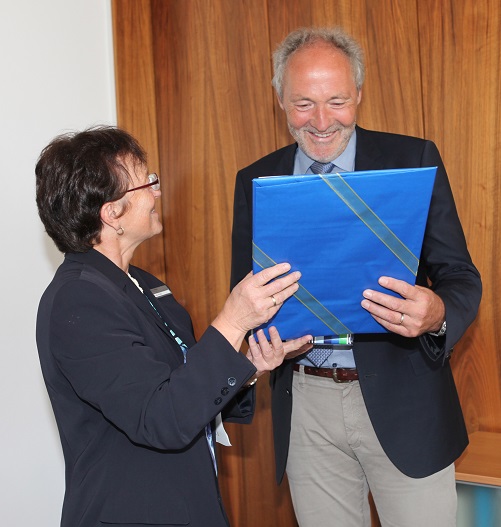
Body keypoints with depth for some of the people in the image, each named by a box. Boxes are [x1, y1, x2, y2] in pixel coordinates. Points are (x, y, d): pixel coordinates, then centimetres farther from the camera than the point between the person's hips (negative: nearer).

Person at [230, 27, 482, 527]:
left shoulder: (414, 160, -4)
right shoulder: (255, 182, 3)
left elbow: (462, 277, -5)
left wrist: (437, 314, -28)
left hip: (401, 399, -2)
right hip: (306, 404, 2)